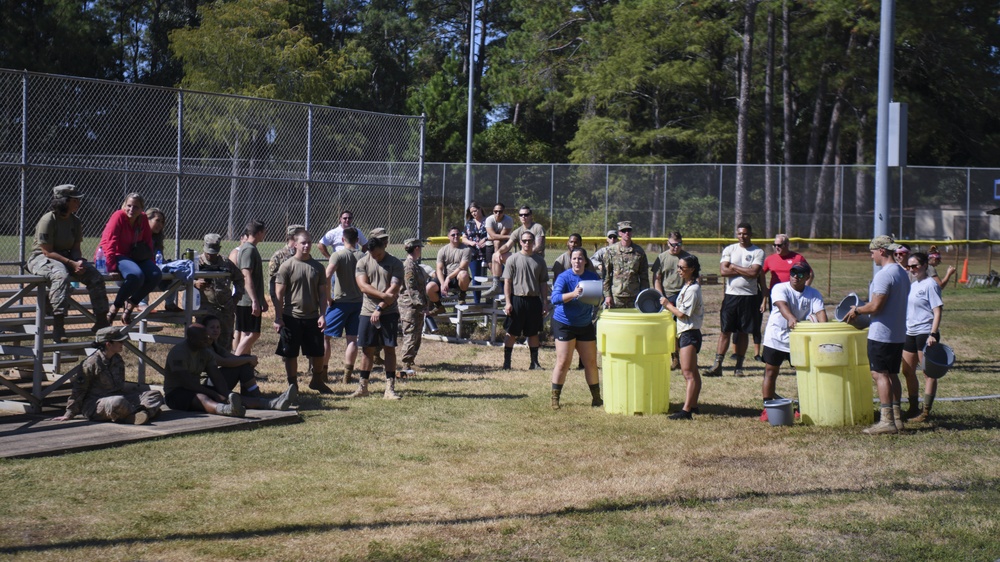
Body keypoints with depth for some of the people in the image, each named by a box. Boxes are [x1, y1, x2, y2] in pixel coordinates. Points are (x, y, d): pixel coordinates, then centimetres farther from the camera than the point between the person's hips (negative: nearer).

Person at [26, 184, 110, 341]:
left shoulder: (75, 222, 5)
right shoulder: (48, 220, -17)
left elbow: (76, 248, 8)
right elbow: (47, 252, -20)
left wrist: (79, 261, -15)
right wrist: (72, 263, -26)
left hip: (66, 258, 8)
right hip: (40, 259, -7)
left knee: (95, 275, -11)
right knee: (61, 275, -39)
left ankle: (101, 321, -6)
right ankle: (58, 326, -45)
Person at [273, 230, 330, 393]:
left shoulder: (317, 267, 5)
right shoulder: (287, 266, -5)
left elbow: (323, 293, 7)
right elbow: (279, 294, -5)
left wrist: (322, 315, -3)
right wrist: (278, 318, -10)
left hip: (313, 318, 3)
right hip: (292, 318, -3)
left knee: (318, 353, 8)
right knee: (290, 354, 5)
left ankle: (317, 381, 29)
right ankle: (293, 386, 17)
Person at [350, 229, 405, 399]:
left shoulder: (395, 263, -2)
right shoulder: (363, 262, 5)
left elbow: (394, 290, -9)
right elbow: (363, 286, -8)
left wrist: (380, 308, -15)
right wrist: (384, 295, -17)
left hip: (389, 312, -2)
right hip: (368, 312, 2)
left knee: (389, 348, -2)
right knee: (367, 349, 6)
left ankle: (390, 388, 1)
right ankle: (362, 387, 15)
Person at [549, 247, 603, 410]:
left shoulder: (593, 277, 0)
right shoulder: (564, 277, -13)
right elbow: (555, 298, -26)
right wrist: (573, 294, -42)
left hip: (585, 325, 4)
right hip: (564, 324, -4)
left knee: (591, 362, 8)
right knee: (563, 362, -5)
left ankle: (596, 397, 20)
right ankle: (555, 398, 5)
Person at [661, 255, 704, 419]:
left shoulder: (692, 289, -16)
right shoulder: (686, 287, 15)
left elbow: (682, 313, -18)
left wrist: (668, 304, -6)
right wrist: (668, 303, 9)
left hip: (690, 333, -11)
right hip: (684, 333, 11)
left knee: (688, 373, -13)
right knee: (691, 373, 15)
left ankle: (686, 410, -17)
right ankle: (693, 405, 23)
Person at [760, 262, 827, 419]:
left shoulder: (813, 294, -1)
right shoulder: (780, 288, -10)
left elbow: (820, 311, -15)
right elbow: (782, 304, -30)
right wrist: (791, 318, -50)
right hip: (776, 337, -2)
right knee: (770, 372, 1)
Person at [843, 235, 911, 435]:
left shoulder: (884, 275, -18)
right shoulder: (903, 273, 13)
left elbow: (876, 306, -22)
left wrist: (857, 310, -5)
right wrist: (862, 311, 20)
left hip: (881, 334, -9)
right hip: (899, 334, 9)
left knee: (880, 375, -6)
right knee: (892, 375, 14)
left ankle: (886, 420, -9)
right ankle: (897, 418, 17)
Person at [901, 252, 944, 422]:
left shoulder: (930, 284, -11)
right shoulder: (912, 285, 14)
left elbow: (937, 311, -16)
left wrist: (933, 334, -24)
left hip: (925, 333, -9)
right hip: (910, 333, 9)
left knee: (928, 373, -1)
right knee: (908, 372, 12)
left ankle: (925, 411, 2)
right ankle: (913, 408, 22)